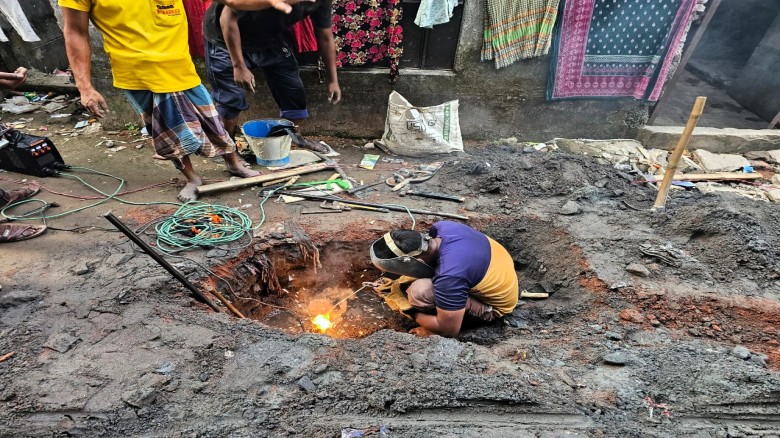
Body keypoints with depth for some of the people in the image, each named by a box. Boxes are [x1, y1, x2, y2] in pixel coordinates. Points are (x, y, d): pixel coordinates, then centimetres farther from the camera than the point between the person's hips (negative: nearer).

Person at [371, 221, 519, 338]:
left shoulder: (449, 277, -39)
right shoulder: (440, 227, -16)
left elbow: (449, 330, -25)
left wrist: (413, 314, -10)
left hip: (497, 305, -8)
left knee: (419, 292, -27)